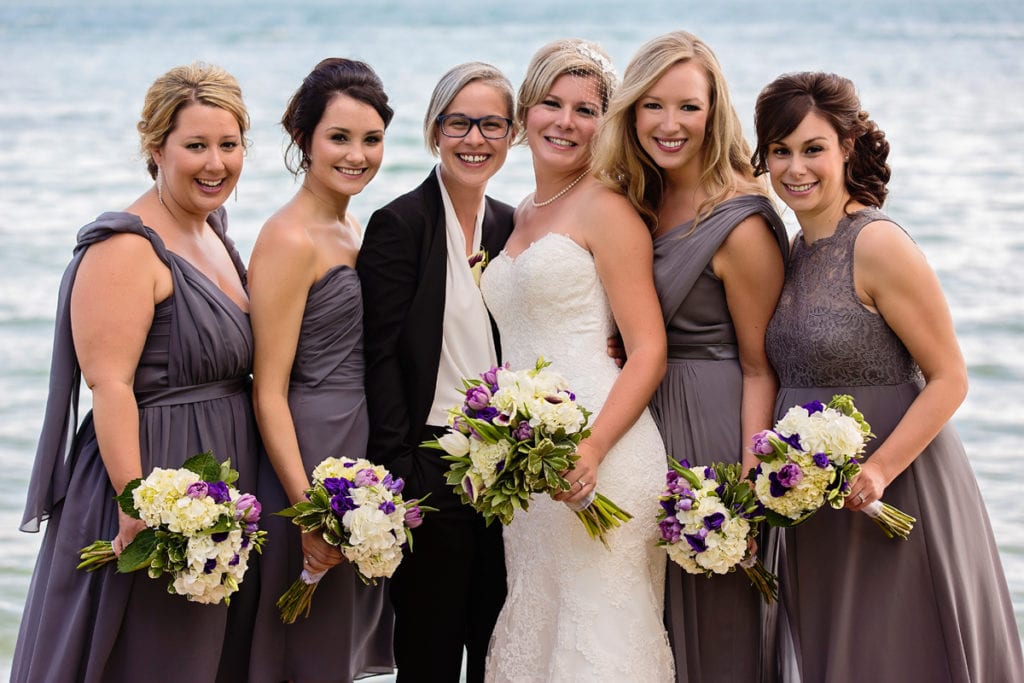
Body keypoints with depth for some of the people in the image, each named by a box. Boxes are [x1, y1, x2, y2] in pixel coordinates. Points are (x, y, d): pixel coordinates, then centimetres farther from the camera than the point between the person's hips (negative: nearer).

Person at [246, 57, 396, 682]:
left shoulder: (354, 230, 12)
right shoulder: (289, 240, -15)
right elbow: (269, 391, -17)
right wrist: (308, 510, -22)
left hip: (362, 454, 9)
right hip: (311, 456, -9)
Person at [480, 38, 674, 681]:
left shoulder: (606, 208, -5)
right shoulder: (521, 216, 18)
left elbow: (649, 352, -10)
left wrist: (594, 448, -23)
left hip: (598, 458, -7)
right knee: (534, 631, 9)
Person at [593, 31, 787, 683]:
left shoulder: (741, 226, -17)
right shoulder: (638, 204, 6)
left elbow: (761, 369, -14)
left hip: (709, 434, -7)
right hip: (638, 426, 8)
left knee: (711, 629, 5)